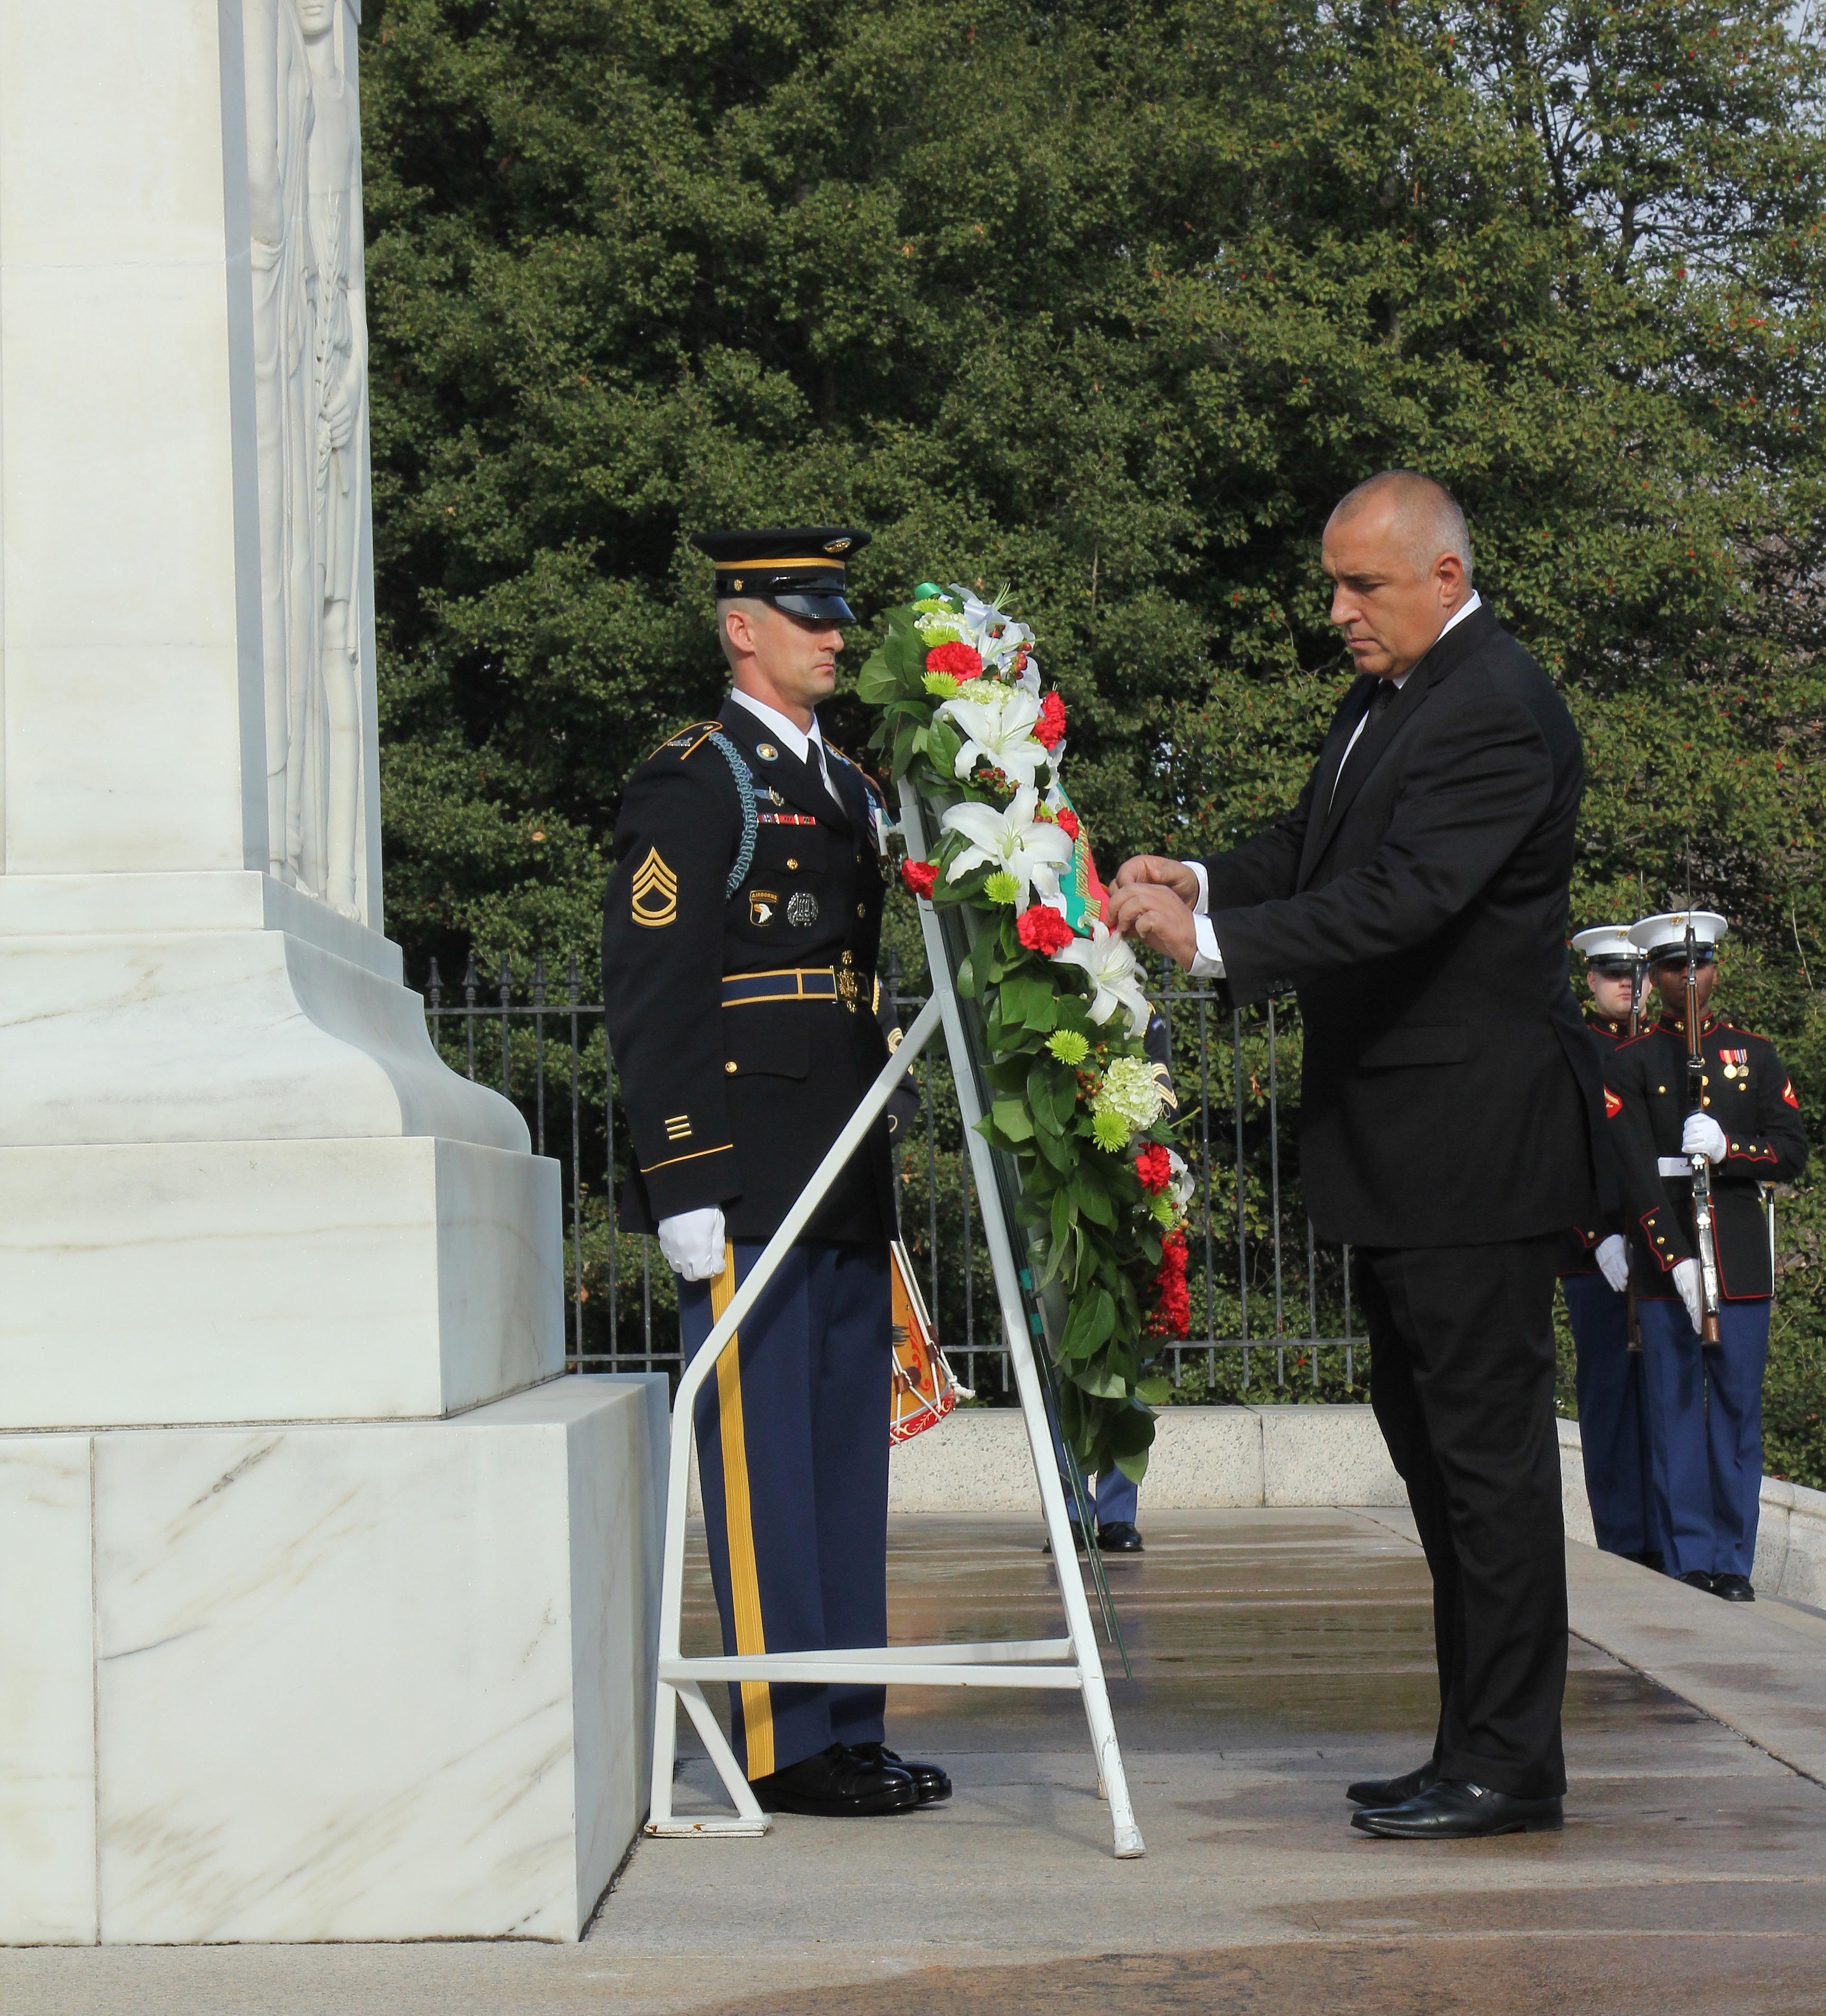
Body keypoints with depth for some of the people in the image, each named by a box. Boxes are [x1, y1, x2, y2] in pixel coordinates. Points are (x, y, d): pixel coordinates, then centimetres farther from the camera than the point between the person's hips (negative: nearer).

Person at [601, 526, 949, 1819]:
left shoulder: (849, 787, 20)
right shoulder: (694, 785, -6)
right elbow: (649, 998, -12)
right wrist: (683, 1186, -17)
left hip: (845, 1181, 9)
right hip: (746, 1188, -8)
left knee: (847, 1458, 11)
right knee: (763, 1462, -4)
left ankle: (851, 1727, 17)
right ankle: (784, 1743, 0)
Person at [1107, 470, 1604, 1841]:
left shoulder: (1497, 712, -17)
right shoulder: (1383, 698, 15)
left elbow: (1399, 898, -26)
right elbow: (1315, 851, 20)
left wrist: (1214, 942, -27)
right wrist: (1204, 881, 1)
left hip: (1477, 1138, -11)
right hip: (1404, 1150, 11)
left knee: (1487, 1444, -6)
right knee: (1429, 1437, 15)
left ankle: (1509, 1767, 1)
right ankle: (1478, 1743, 23)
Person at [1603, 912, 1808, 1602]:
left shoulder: (1756, 1054, 12)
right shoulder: (1628, 1064, 3)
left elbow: (1794, 1153, 6)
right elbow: (1635, 1171, -6)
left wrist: (1728, 1148, -14)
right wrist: (1676, 1260, -16)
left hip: (1741, 1248, 2)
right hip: (1662, 1247, -2)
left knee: (1738, 1404, 2)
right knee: (1674, 1405, -2)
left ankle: (1734, 1563, 7)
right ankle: (1688, 1563, 1)